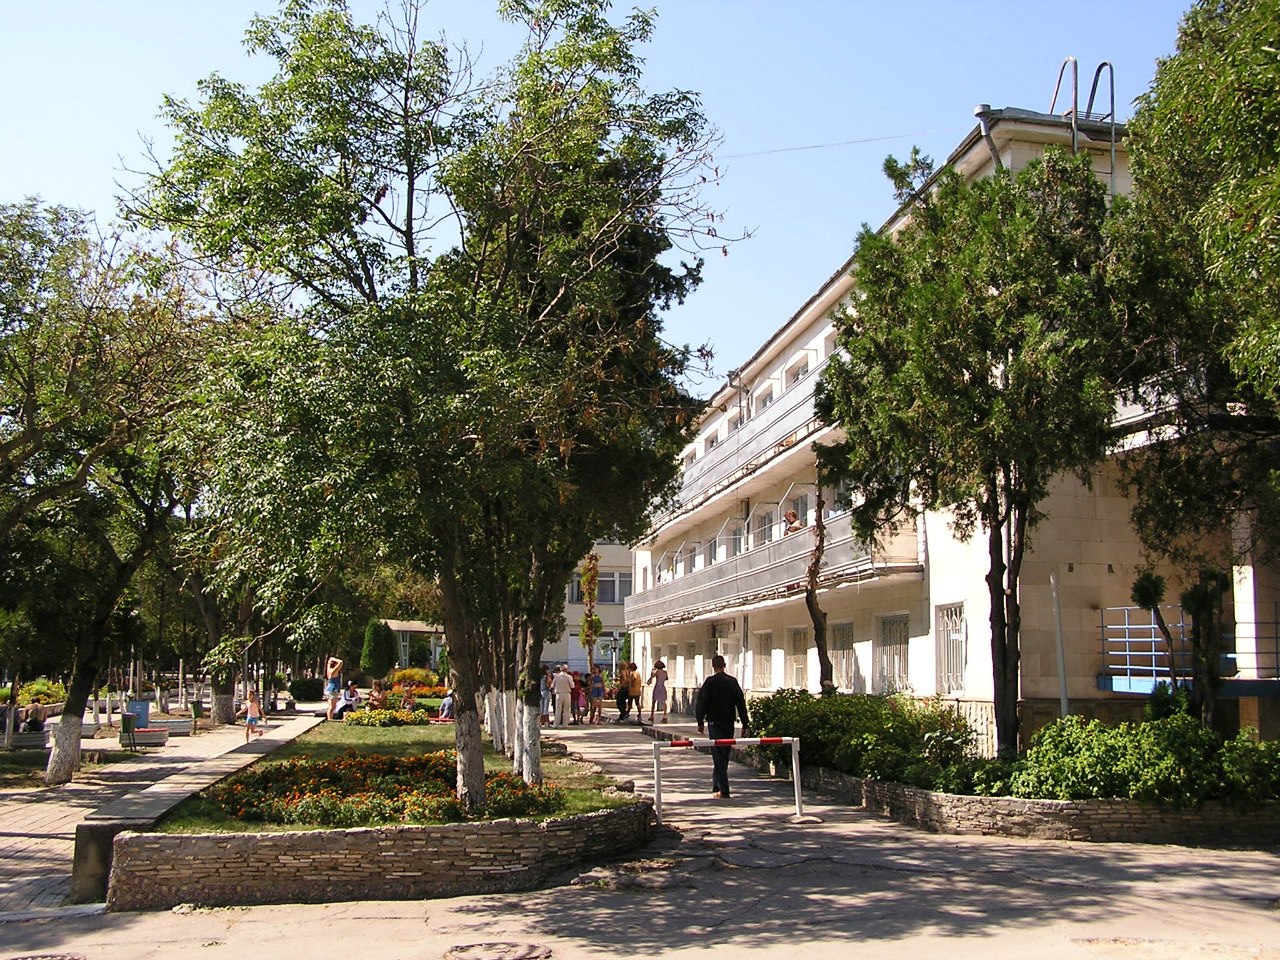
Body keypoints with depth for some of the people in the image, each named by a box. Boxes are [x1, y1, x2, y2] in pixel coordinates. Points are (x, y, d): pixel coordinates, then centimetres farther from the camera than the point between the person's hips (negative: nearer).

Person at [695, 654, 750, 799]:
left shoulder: (710, 682, -9)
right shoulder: (733, 682, 3)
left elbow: (702, 703, -8)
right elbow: (741, 704, 4)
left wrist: (700, 722, 2)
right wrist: (744, 725, 8)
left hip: (715, 723, -4)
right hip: (729, 724, 4)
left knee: (718, 756, -2)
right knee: (724, 756, 15)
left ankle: (723, 791, -7)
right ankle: (716, 786, 26)